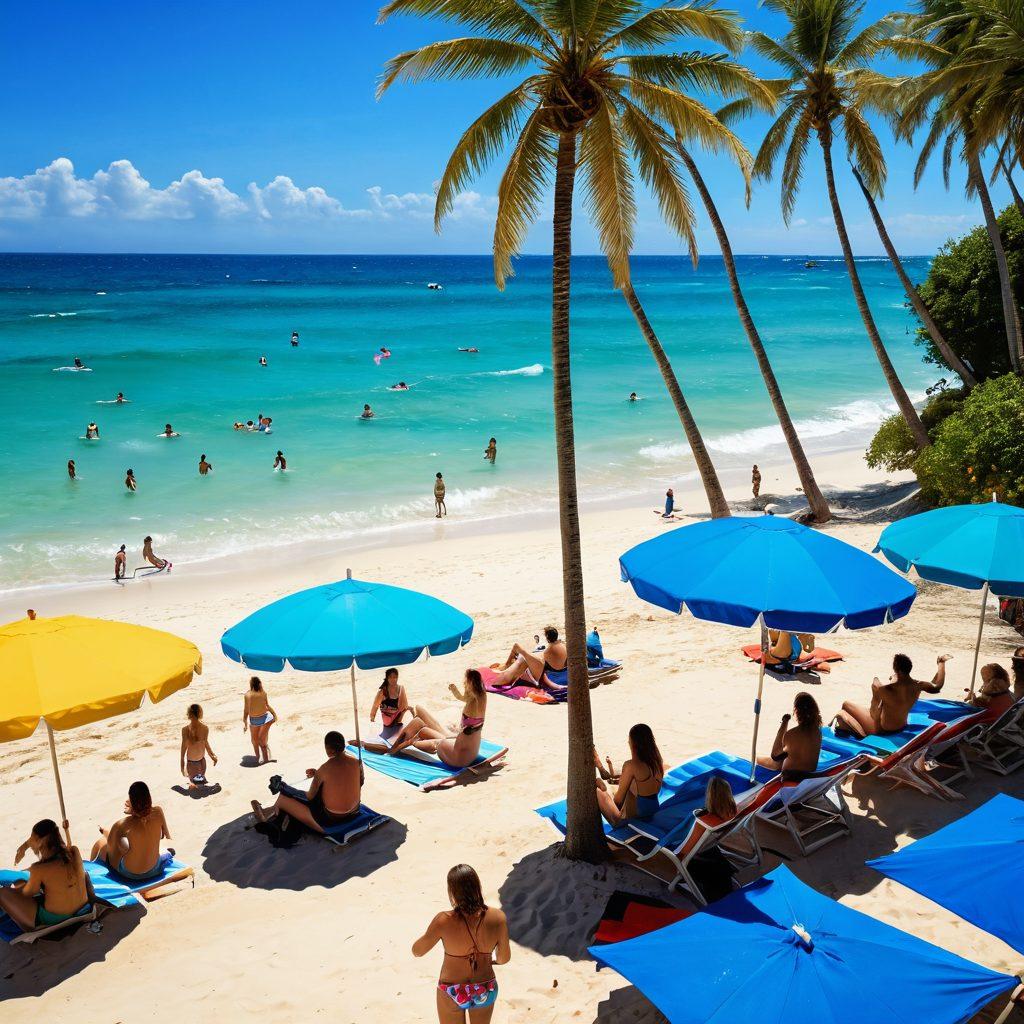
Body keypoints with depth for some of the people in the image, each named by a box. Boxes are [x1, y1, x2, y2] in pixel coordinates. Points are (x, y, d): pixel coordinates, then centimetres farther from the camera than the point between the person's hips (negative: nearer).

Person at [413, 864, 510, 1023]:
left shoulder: (443, 921, -29)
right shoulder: (497, 917, -23)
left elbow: (417, 951, -11)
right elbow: (504, 958, -6)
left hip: (452, 994, -2)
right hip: (486, 991, 2)